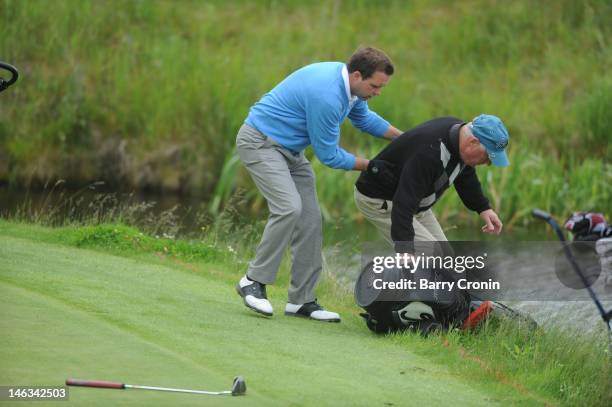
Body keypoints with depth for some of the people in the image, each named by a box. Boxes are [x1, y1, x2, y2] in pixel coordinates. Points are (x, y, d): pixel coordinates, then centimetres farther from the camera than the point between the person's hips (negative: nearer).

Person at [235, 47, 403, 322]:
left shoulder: (349, 84, -2)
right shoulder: (327, 96, -31)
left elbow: (364, 118, 21)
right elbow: (328, 155, -20)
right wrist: (369, 166, -13)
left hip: (289, 149, 10)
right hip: (260, 142, -10)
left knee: (310, 220, 2)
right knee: (289, 208, -26)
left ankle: (302, 300, 6)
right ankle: (254, 281, -13)